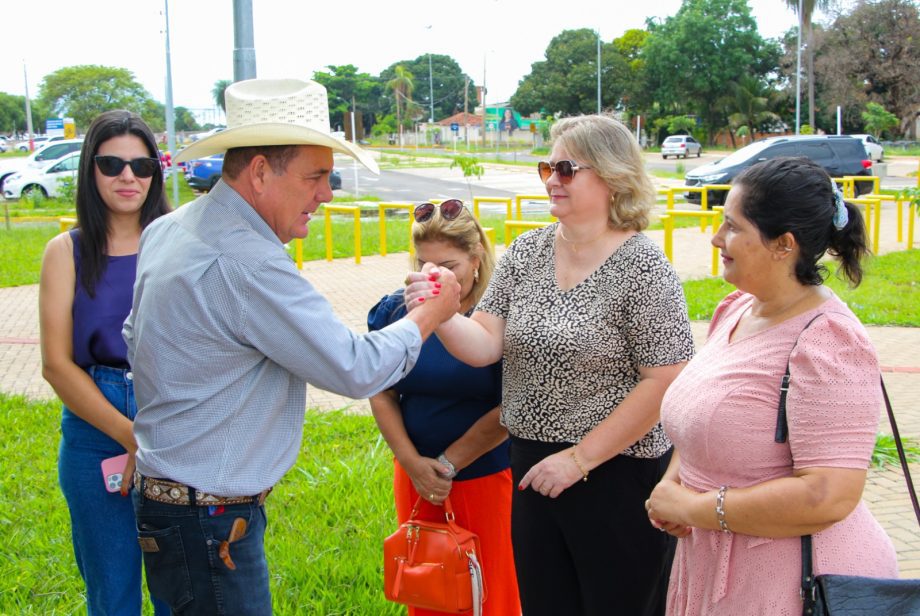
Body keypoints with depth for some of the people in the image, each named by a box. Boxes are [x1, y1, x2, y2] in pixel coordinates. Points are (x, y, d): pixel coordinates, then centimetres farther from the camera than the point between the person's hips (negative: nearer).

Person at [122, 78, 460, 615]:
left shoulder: (167, 230, 6)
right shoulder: (247, 264, -26)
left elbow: (135, 338, 18)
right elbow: (355, 370, -22)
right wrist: (430, 316, -7)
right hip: (208, 525, -10)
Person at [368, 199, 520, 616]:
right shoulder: (397, 310, 0)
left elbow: (511, 409, -15)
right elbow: (382, 394, 3)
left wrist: (448, 464, -12)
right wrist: (412, 463, -7)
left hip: (488, 475, -4)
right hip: (415, 475, 4)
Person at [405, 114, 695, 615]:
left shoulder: (642, 267, -14)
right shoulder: (526, 253, 3)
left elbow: (665, 382, -17)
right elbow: (485, 343, -2)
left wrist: (580, 458, -16)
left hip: (616, 475, -5)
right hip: (532, 468, 6)